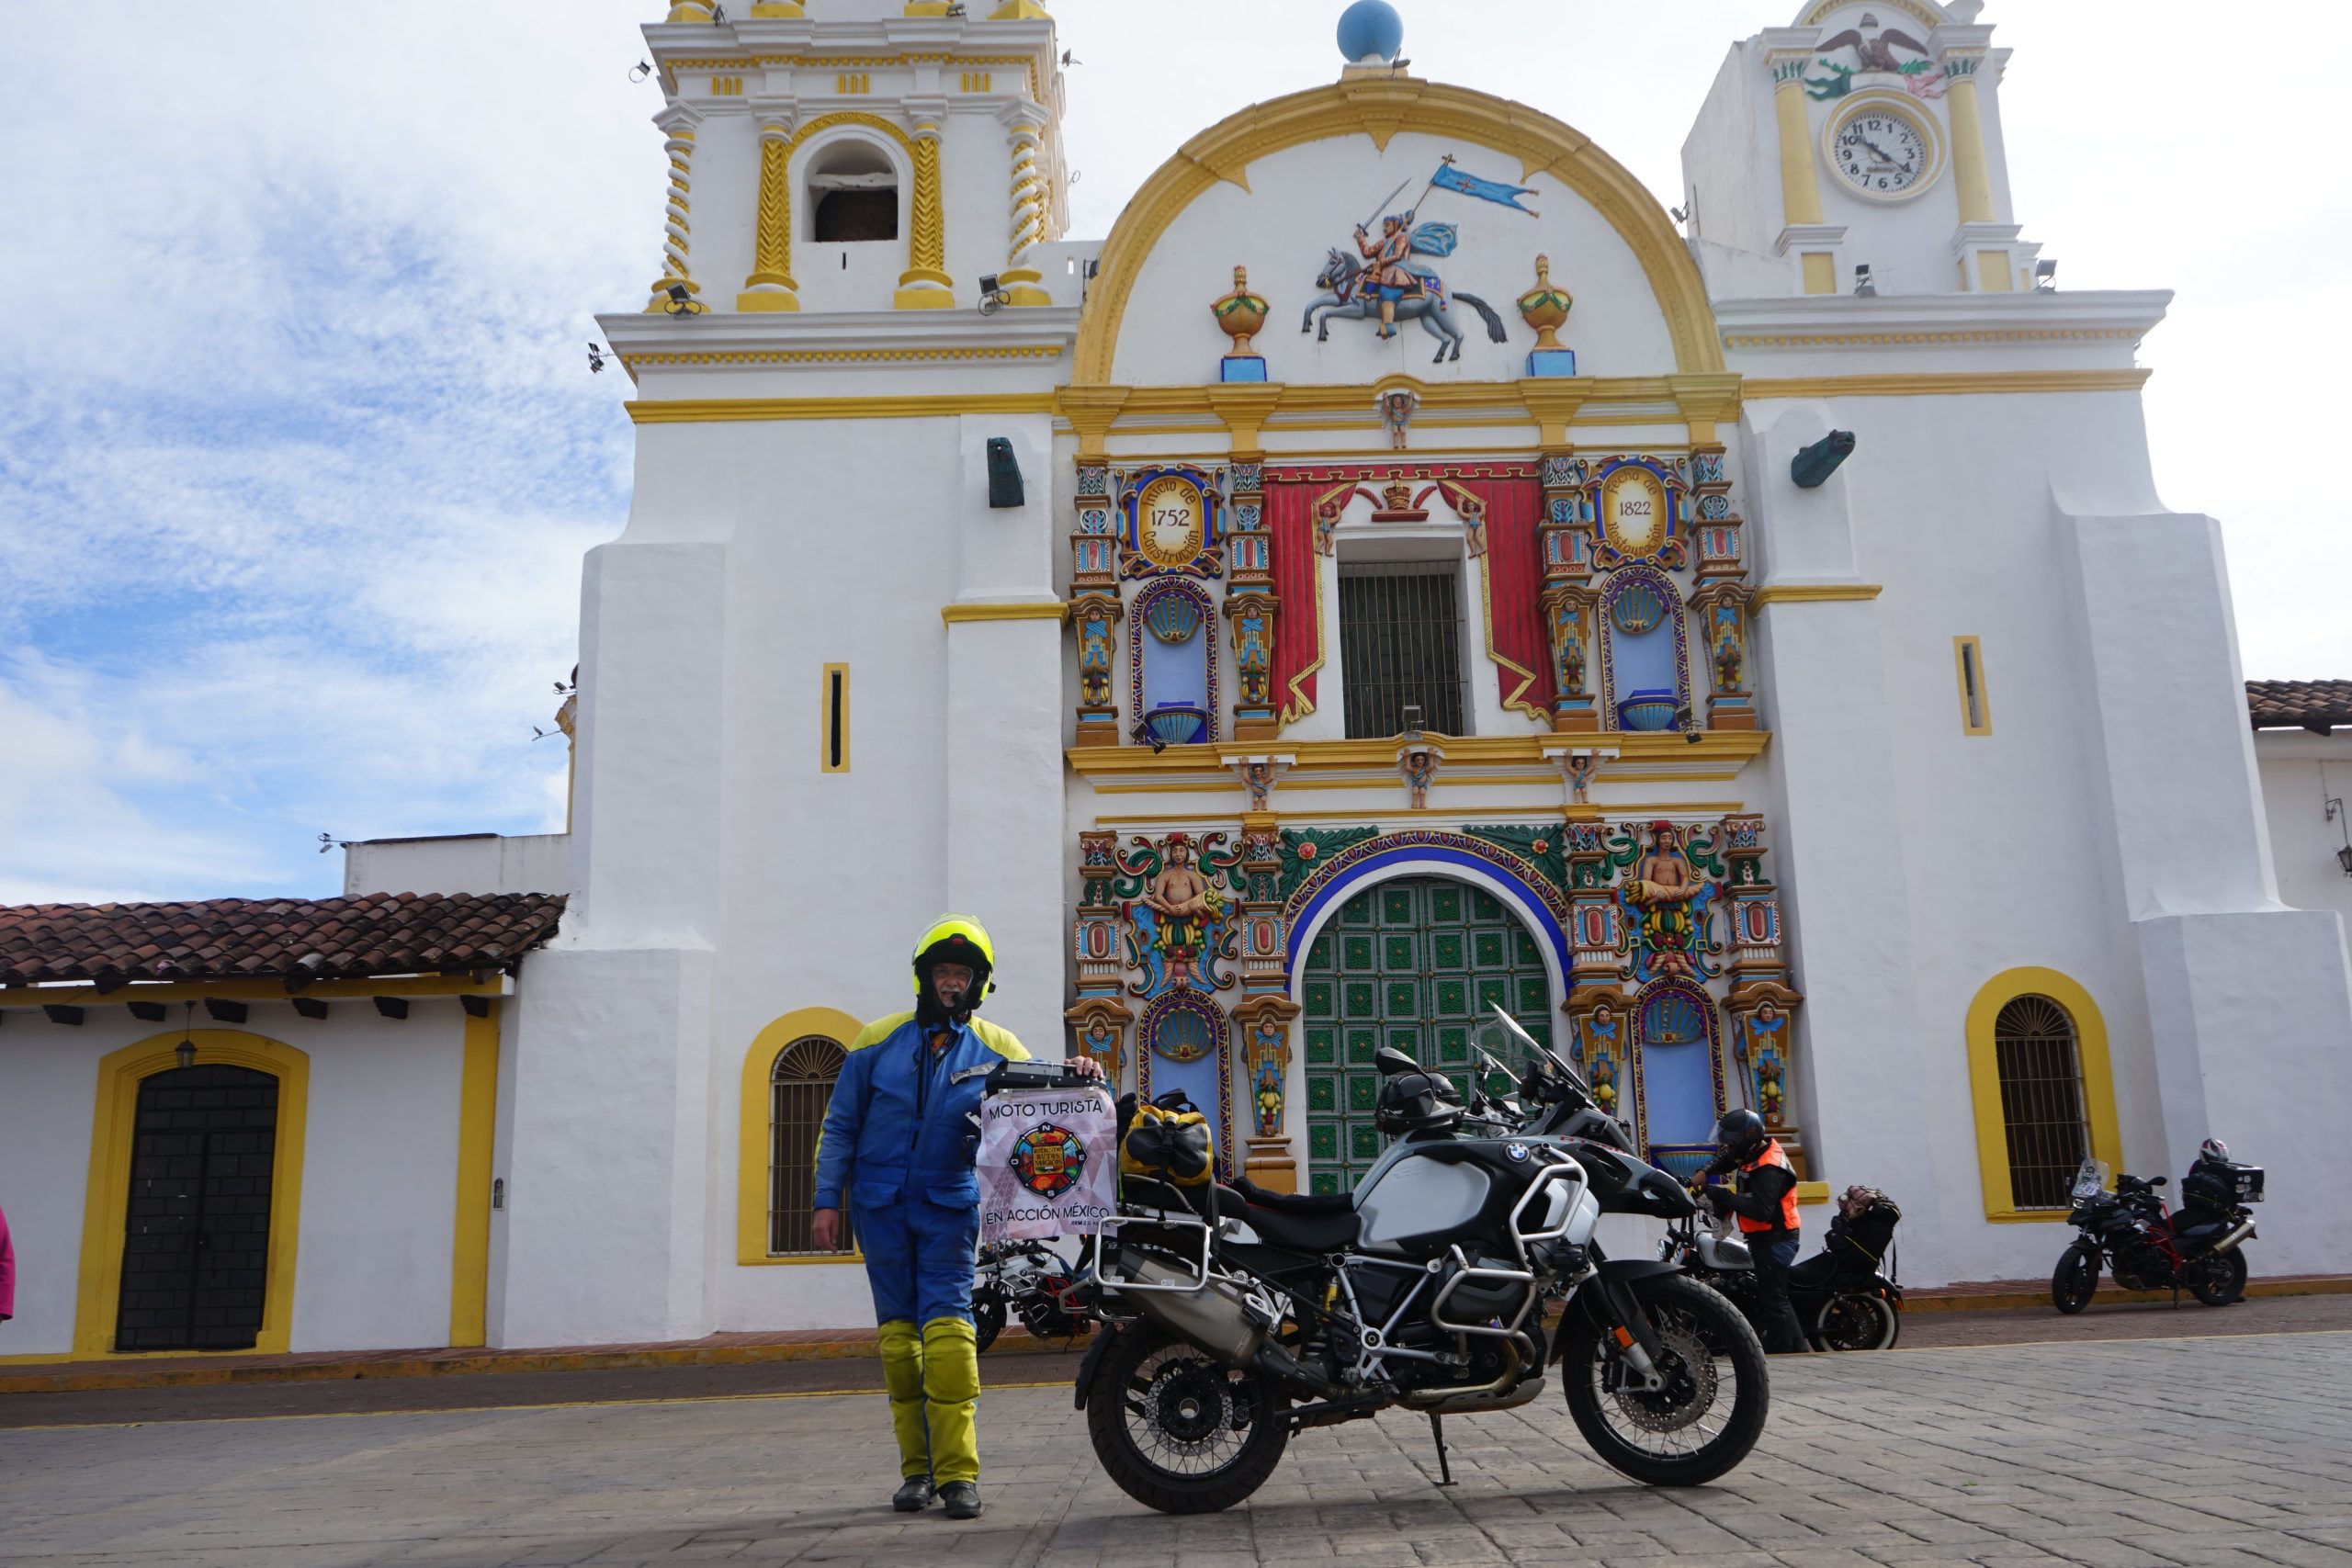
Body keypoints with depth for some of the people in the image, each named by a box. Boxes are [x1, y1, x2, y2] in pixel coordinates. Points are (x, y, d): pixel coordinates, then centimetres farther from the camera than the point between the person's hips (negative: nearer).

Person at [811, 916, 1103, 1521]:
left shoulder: (996, 1049, 7)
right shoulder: (880, 1040, 6)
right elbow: (840, 1125, 8)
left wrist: (1073, 1078, -14)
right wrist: (828, 1201, 2)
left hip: (949, 1206, -1)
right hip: (880, 1206, 1)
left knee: (947, 1326, -13)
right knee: (898, 1333, 4)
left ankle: (958, 1471, -11)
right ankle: (917, 1467, 11)